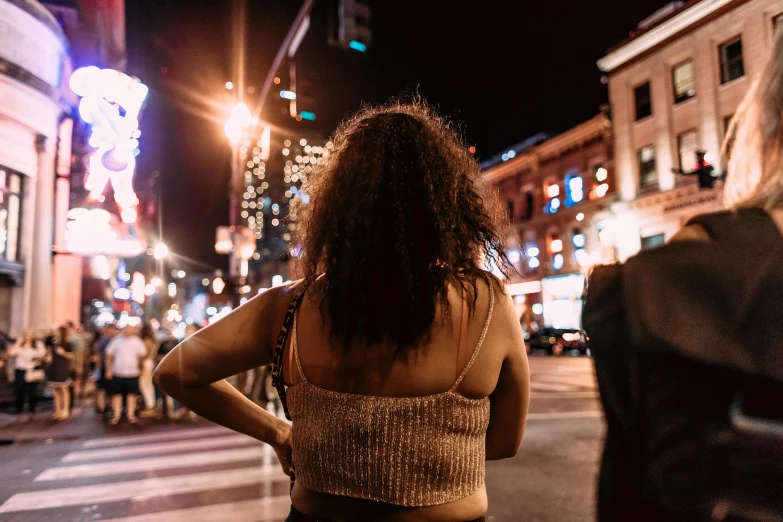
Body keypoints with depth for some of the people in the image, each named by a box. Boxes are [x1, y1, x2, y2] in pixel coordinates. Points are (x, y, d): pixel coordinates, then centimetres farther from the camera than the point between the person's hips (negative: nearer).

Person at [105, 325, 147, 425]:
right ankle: (116, 415, 16)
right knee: (117, 394, 6)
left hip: (132, 373, 0)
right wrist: (108, 370, -2)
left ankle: (130, 415, 14)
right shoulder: (116, 340, 0)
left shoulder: (137, 341, 0)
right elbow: (109, 355, 2)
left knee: (131, 394, 5)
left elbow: (142, 355, 7)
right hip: (117, 373, 0)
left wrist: (140, 368, 10)